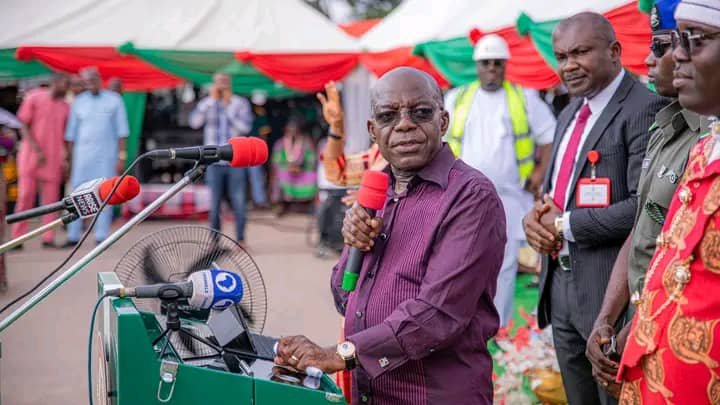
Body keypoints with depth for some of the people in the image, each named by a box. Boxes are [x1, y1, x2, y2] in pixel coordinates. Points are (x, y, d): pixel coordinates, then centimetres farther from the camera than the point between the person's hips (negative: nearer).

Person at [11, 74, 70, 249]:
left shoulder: (65, 107, 8)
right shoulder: (34, 97, 0)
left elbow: (66, 135, 12)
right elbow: (23, 126, -2)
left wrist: (65, 157, 0)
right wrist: (36, 150, -11)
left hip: (54, 158, 3)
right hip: (31, 154, -3)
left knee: (51, 198, 0)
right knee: (25, 196, -4)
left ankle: (48, 238, 2)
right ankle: (17, 237, 1)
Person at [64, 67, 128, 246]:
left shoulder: (114, 100, 3)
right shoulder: (79, 102, 7)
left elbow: (121, 131, 2)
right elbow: (71, 133, 10)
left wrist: (121, 156, -3)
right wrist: (70, 158, 5)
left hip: (107, 154, -2)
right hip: (82, 153, 2)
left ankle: (101, 237, 3)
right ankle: (73, 236, 3)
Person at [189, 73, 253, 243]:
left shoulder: (241, 103, 4)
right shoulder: (207, 103, 6)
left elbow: (246, 127, -9)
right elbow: (194, 122, -12)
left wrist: (229, 107, -11)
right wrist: (211, 100, -14)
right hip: (214, 162, 1)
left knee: (238, 202, -2)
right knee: (214, 204, 4)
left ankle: (240, 239, 10)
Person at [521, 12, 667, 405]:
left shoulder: (644, 110, -14)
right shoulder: (570, 113, 15)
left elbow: (644, 207, -23)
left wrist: (564, 224, -14)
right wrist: (537, 214, -3)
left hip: (610, 290, -8)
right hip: (559, 285, 9)